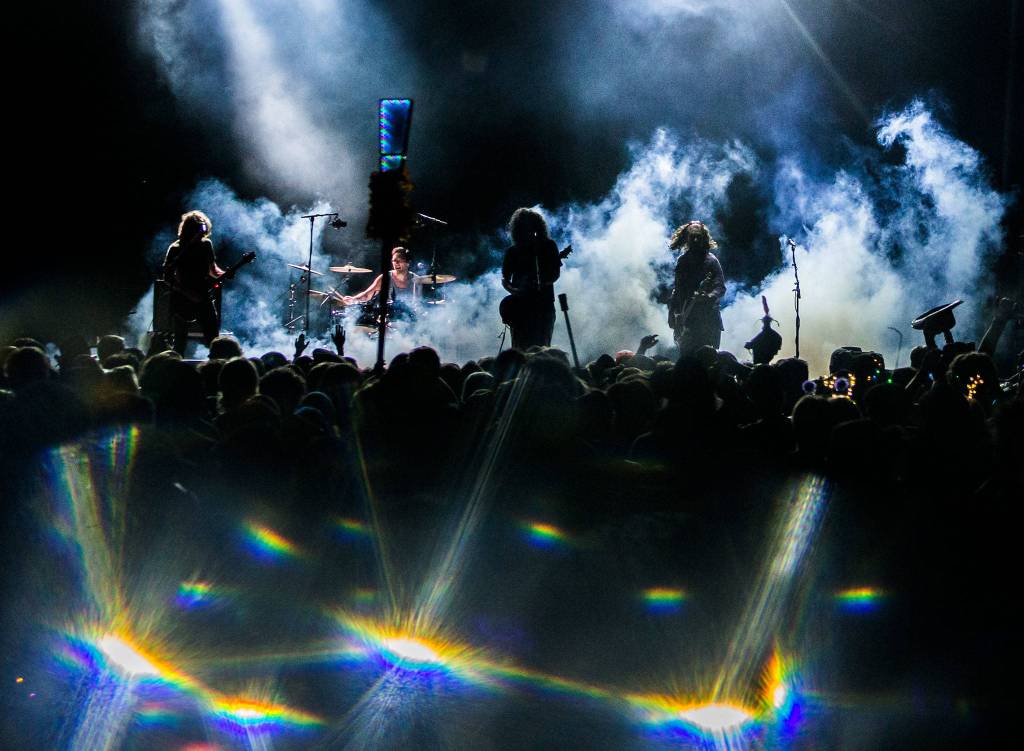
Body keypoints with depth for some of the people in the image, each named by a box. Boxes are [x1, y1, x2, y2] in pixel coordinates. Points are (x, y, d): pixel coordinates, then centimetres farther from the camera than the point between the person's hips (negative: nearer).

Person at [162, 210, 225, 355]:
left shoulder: (205, 245, 5)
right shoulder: (176, 249, -6)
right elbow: (167, 277, -7)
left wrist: (223, 274, -6)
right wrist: (188, 293, -16)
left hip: (203, 298, 3)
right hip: (182, 299, -3)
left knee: (213, 339, -5)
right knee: (180, 342, 1)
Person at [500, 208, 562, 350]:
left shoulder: (548, 246, 8)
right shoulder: (513, 251, 10)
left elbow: (556, 273, 4)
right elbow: (504, 279, 9)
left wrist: (544, 282, -17)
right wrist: (513, 290, -12)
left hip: (544, 302, -1)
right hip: (520, 304, 1)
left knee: (541, 346, -7)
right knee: (520, 348, -6)